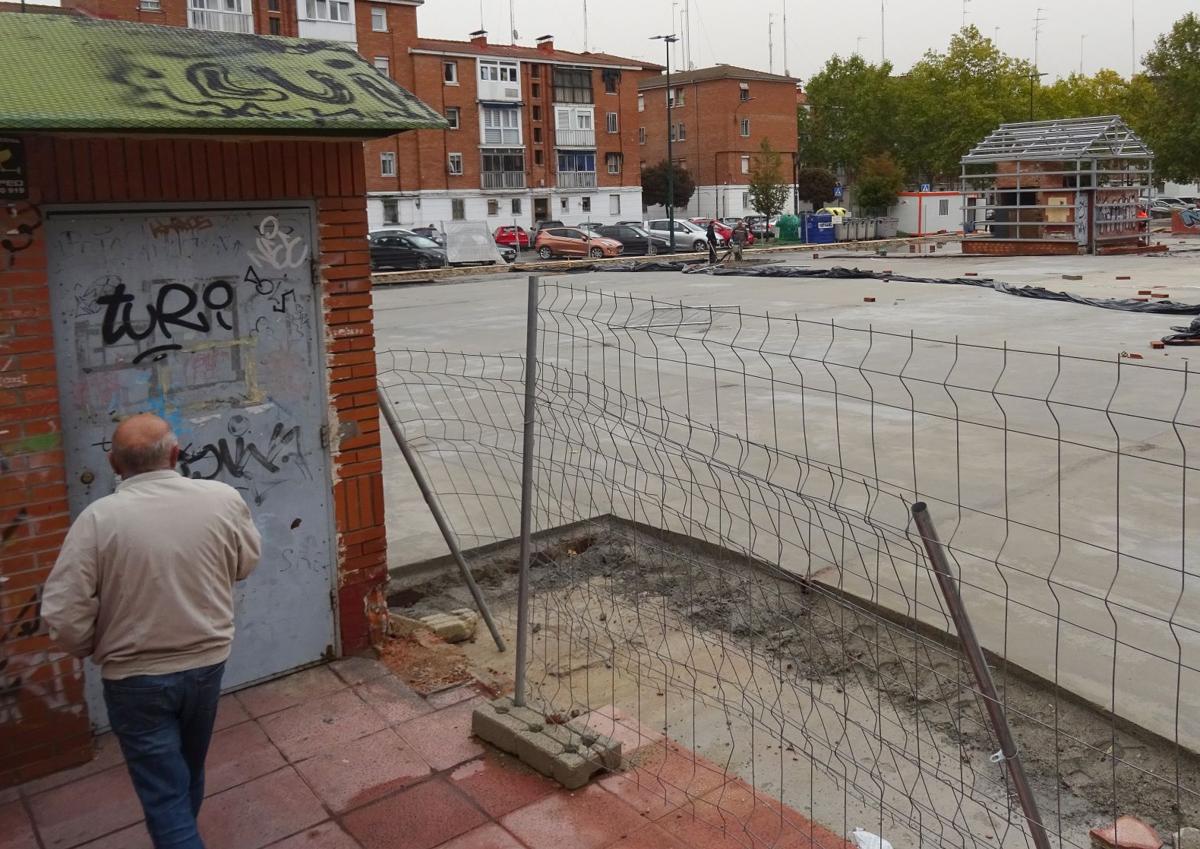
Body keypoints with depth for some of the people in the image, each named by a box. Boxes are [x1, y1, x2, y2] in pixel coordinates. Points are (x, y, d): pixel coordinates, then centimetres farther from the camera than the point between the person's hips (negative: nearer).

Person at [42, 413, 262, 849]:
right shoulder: (224, 499, -13)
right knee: (188, 772, 26)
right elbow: (247, 563, 5)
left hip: (135, 679, -3)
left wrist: (92, 649, 2)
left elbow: (63, 614, -17)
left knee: (164, 794, 7)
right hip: (207, 663, 4)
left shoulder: (99, 518, -19)